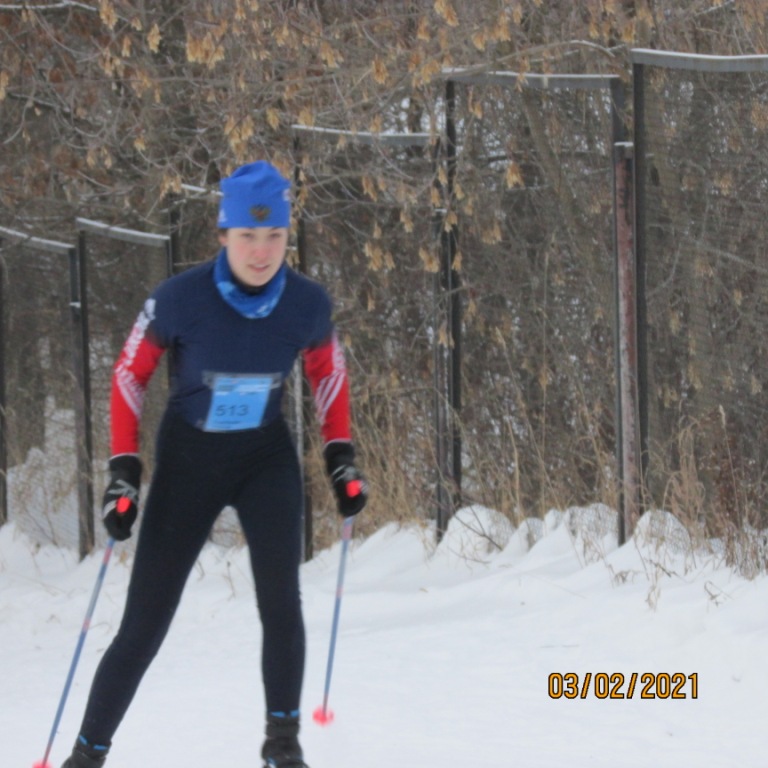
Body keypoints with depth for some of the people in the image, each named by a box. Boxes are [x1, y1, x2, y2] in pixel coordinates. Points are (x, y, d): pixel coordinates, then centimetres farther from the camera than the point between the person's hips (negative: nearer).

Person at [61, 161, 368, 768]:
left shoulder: (308, 304, -15)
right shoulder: (180, 300, -23)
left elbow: (329, 373, 7)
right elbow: (130, 376, -8)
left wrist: (342, 456, 2)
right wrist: (124, 473, -12)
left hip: (266, 457, 1)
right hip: (187, 461, -1)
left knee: (281, 601, -21)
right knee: (145, 625, 0)